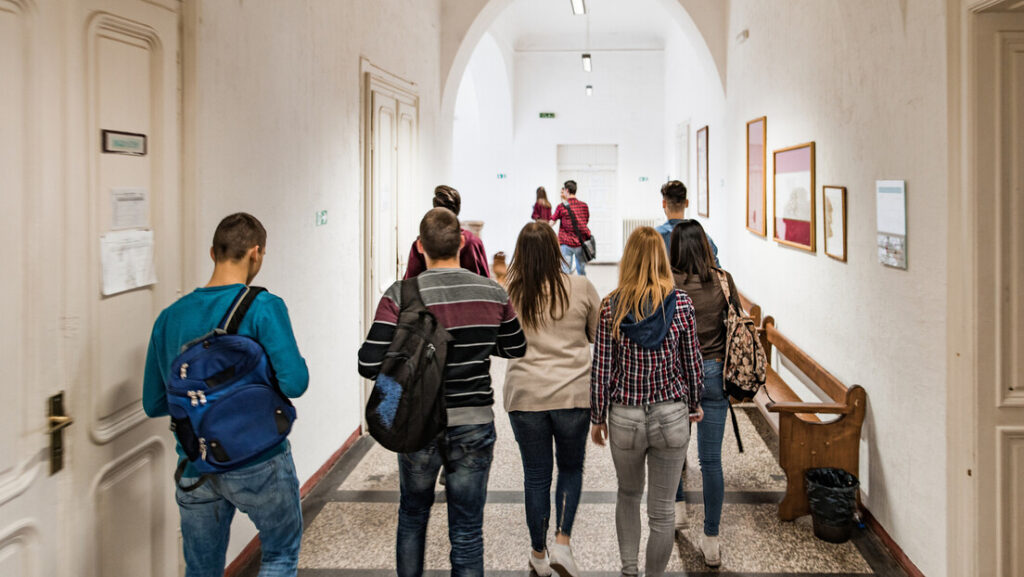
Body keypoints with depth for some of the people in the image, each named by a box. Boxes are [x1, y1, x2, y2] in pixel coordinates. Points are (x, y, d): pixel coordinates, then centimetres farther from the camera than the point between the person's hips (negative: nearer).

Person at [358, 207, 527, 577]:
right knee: (467, 531, 10)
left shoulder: (401, 296, -13)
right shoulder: (493, 293, -5)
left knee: (413, 514, 24)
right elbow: (516, 348, 10)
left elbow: (370, 365, -16)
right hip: (474, 425, 1)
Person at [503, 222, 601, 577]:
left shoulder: (508, 294, -4)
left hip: (525, 395, 1)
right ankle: (562, 541, 5)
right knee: (571, 468, 18)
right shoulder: (580, 288, -5)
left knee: (536, 475, 12)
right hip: (573, 393, 0)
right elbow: (600, 335, 8)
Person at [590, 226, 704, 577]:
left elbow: (602, 369, -5)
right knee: (662, 509, 12)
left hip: (624, 417, 1)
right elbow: (692, 363, 0)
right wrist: (694, 405, 17)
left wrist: (597, 418, 7)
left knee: (628, 495, 25)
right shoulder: (680, 304, -7)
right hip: (671, 416, 0)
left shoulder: (611, 306, -8)